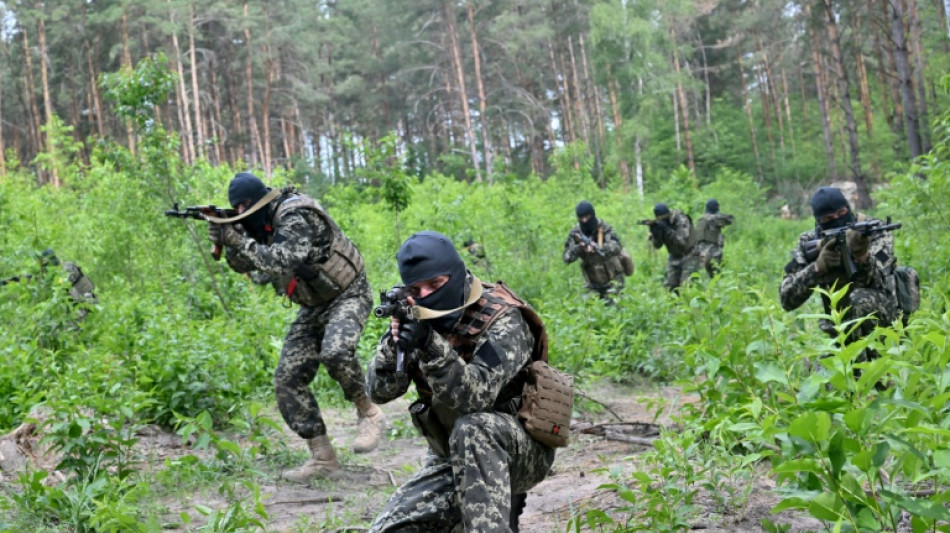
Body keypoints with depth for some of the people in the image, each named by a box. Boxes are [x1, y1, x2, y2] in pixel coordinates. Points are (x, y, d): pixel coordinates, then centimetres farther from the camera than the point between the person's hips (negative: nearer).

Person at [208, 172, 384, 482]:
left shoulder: (296, 218, -23)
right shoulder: (265, 223, 4)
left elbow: (283, 262, -36)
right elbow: (243, 265, 9)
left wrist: (238, 240, -33)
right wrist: (227, 240, -10)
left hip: (347, 295, -9)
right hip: (315, 306, 9)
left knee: (335, 354, -37)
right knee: (287, 380, -2)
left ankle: (369, 414, -12)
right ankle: (323, 460, 3)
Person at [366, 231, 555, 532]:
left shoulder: (503, 320, -18)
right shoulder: (416, 318, -1)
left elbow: (475, 397, -31)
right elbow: (379, 391, -8)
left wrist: (432, 347, -44)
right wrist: (394, 342, -26)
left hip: (521, 452, -6)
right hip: (452, 459, 7)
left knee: (472, 430, -37)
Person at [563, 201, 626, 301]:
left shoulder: (604, 228, -14)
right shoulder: (575, 233, -5)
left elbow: (617, 247, -30)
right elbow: (567, 257, -11)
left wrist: (597, 248, -47)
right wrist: (579, 248, -31)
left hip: (612, 281, -3)